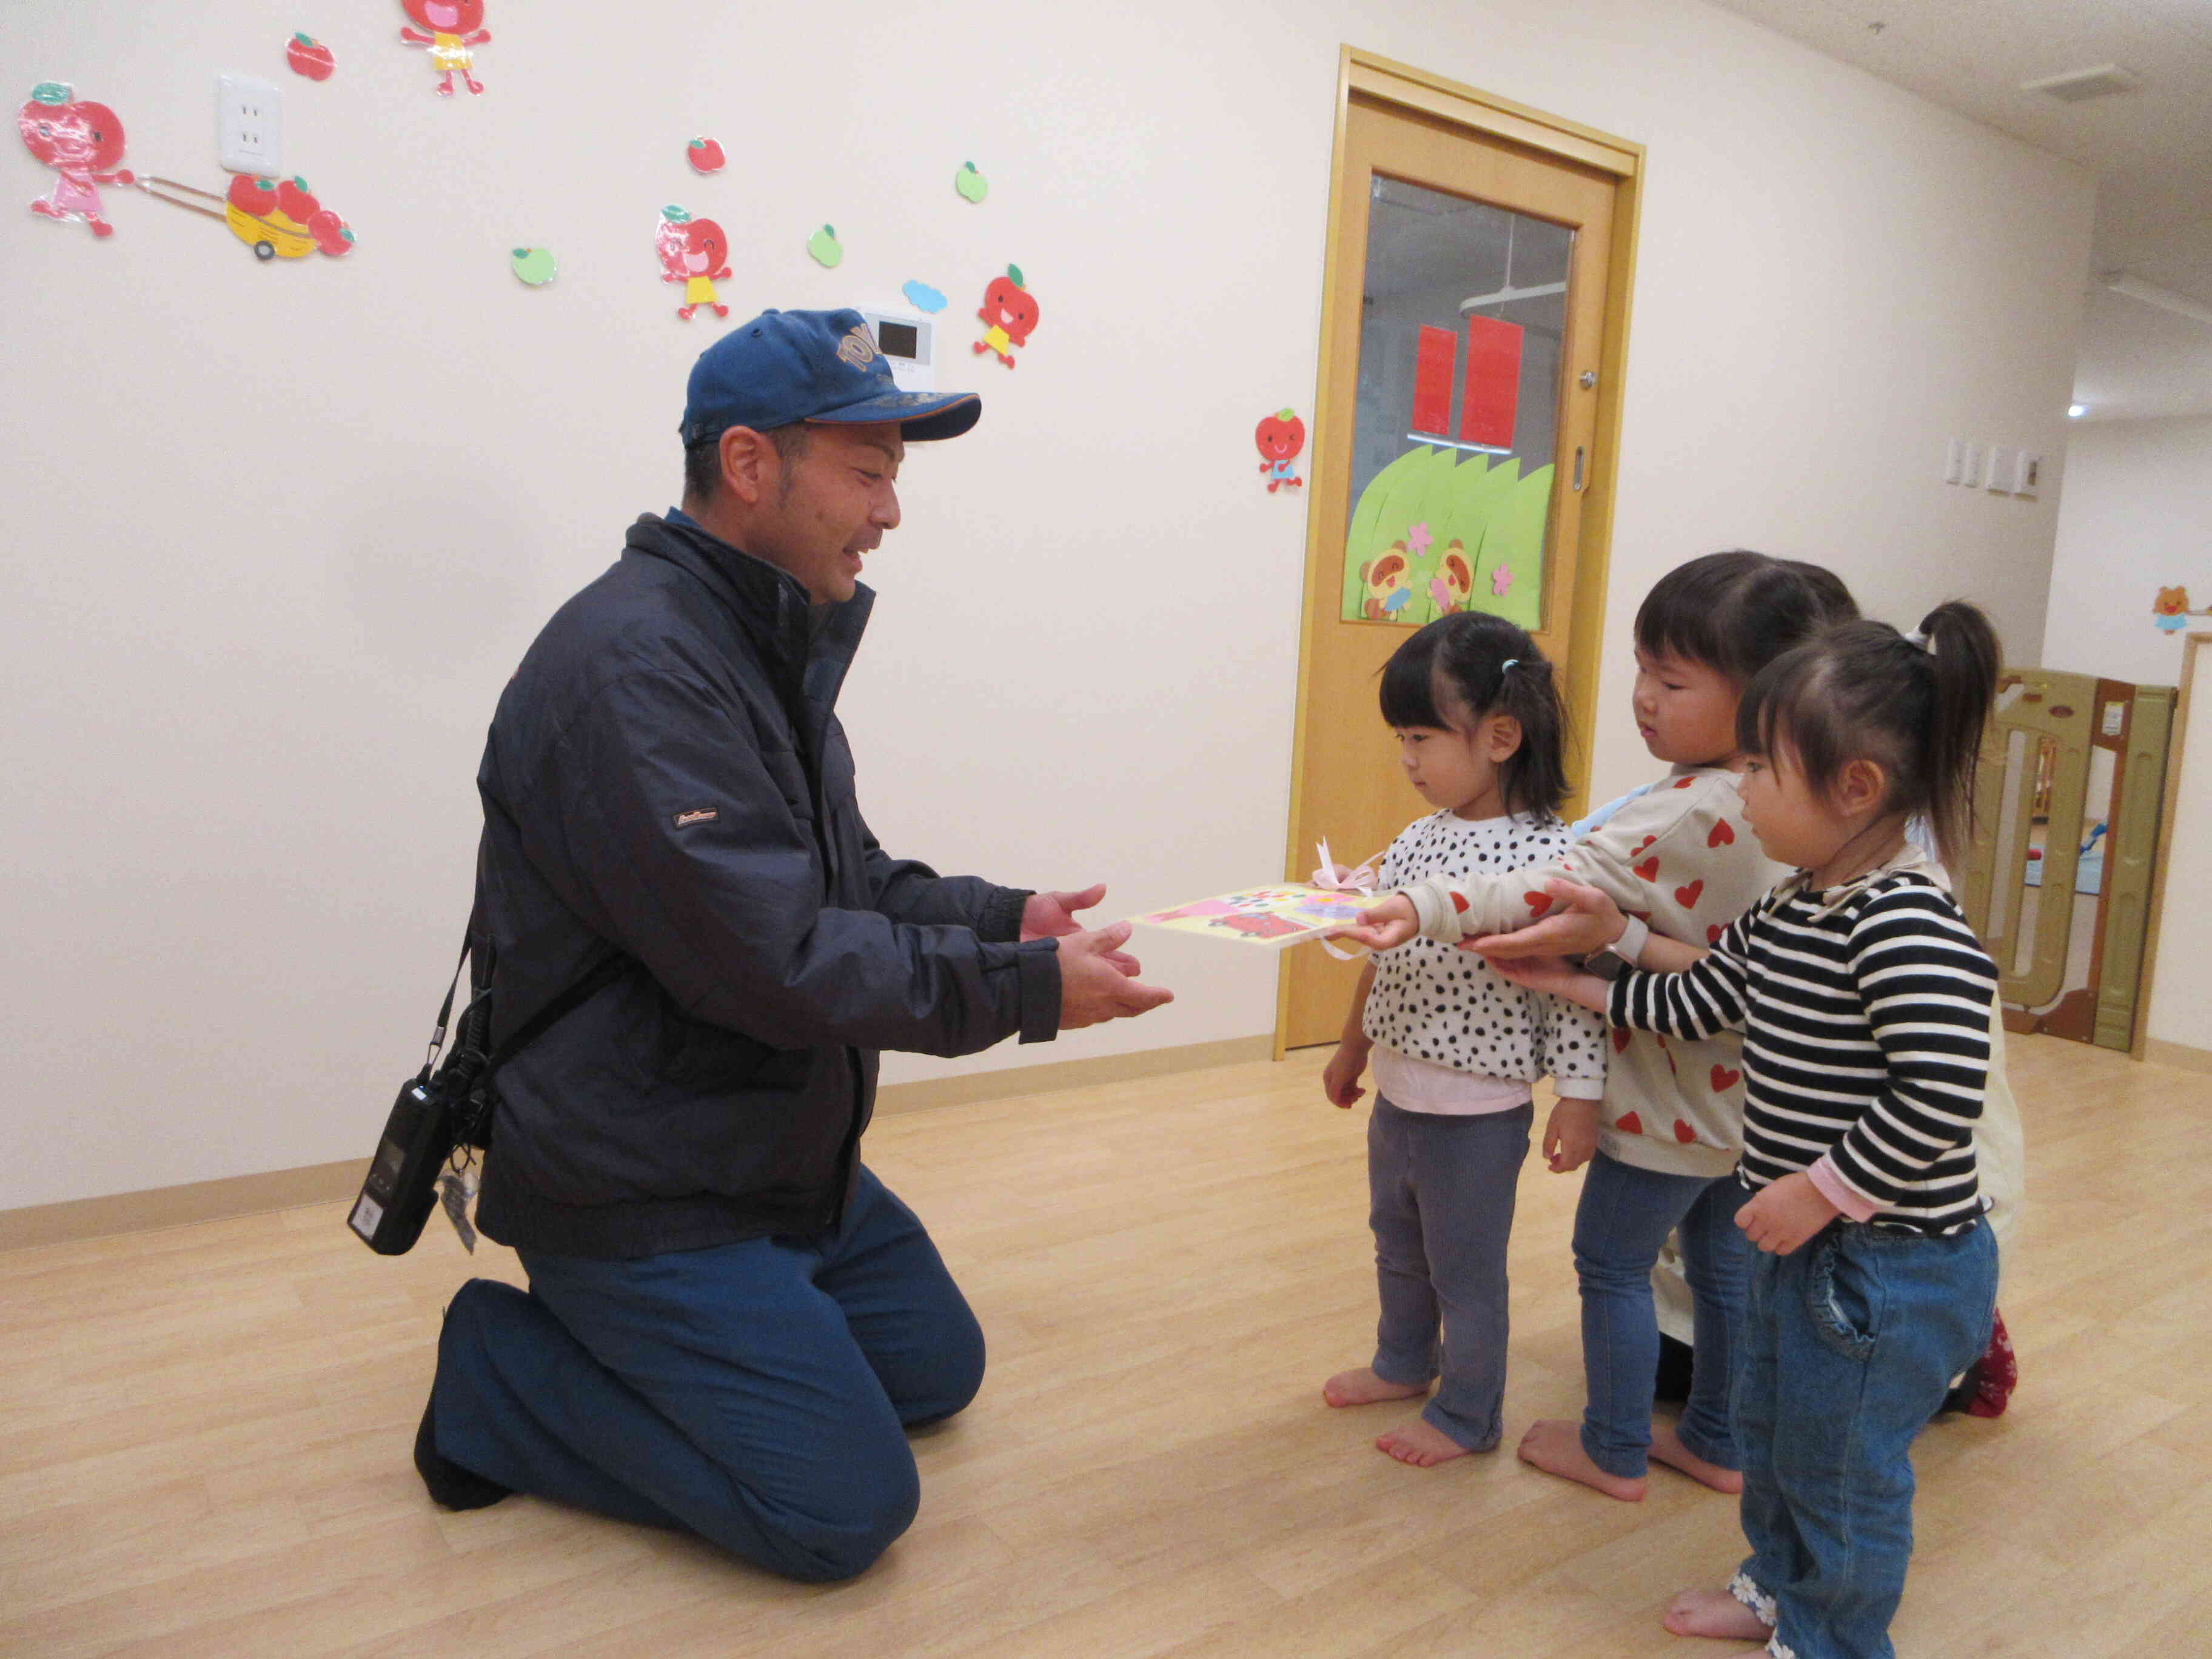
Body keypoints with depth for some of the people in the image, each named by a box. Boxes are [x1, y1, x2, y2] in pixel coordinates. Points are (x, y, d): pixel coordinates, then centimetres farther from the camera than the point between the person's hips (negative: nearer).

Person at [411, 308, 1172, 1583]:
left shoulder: (773, 641, 9)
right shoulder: (637, 664, -25)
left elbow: (845, 880, 14)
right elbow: (770, 956, -29)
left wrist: (1002, 917, -2)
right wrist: (1027, 991, -21)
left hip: (784, 1158, 10)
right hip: (642, 1196, -10)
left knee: (939, 1370, 19)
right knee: (847, 1510, -8)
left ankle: (620, 1337, 23)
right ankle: (504, 1372, 6)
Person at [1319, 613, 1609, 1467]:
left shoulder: (1550, 856, -22)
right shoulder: (1420, 837, 1)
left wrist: (1578, 1098, -18)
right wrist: (1353, 1046, 20)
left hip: (1478, 1114, -8)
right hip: (1396, 1093, 8)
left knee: (1466, 1268, 12)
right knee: (1397, 1244, 26)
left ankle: (1466, 1416, 33)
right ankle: (1404, 1364, 50)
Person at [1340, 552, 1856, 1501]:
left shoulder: (1689, 813, -29)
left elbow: (1562, 887, -37)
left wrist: (1426, 908, -42)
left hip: (1673, 1101, -8)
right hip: (1750, 1094, 9)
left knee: (1612, 1262, 11)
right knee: (1724, 1264, 21)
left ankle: (1616, 1453, 27)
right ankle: (1717, 1444, 37)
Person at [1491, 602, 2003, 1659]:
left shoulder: (1907, 925, -27)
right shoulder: (1794, 906, 3)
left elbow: (1940, 1096, -32)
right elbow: (1696, 998, 12)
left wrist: (1819, 1191, -25)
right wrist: (1570, 983, 13)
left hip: (1891, 1265, -10)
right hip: (1807, 1243, 10)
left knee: (1840, 1463, 12)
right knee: (1769, 1423, 27)